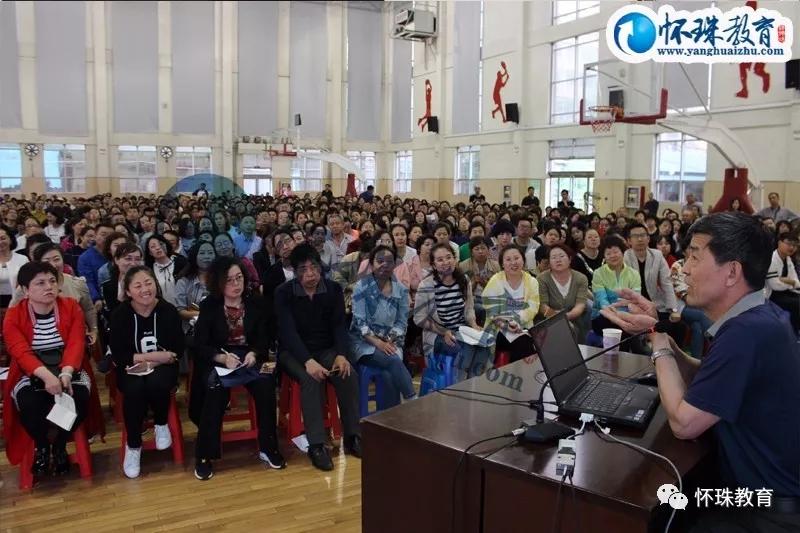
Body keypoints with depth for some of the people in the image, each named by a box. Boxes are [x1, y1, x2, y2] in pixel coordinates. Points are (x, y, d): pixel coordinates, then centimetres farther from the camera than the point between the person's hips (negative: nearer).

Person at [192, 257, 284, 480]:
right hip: (217, 361, -1)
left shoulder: (255, 302, 3)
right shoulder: (209, 306, -2)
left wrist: (254, 353, -18)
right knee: (216, 387, -33)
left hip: (249, 358, 2)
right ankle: (205, 455, -20)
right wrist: (222, 357, -24)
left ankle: (268, 447, -13)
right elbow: (199, 345, -6)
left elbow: (263, 339, 4)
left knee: (265, 383, -28)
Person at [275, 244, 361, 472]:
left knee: (349, 375, -25)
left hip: (326, 349, 3)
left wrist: (341, 355, -21)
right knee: (311, 379, -33)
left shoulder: (333, 289, 0)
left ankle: (353, 437, -13)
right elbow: (288, 331, -18)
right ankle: (316, 445, -28)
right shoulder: (283, 293, -9)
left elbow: (339, 325, -3)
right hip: (293, 352, -3)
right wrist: (308, 361, -32)